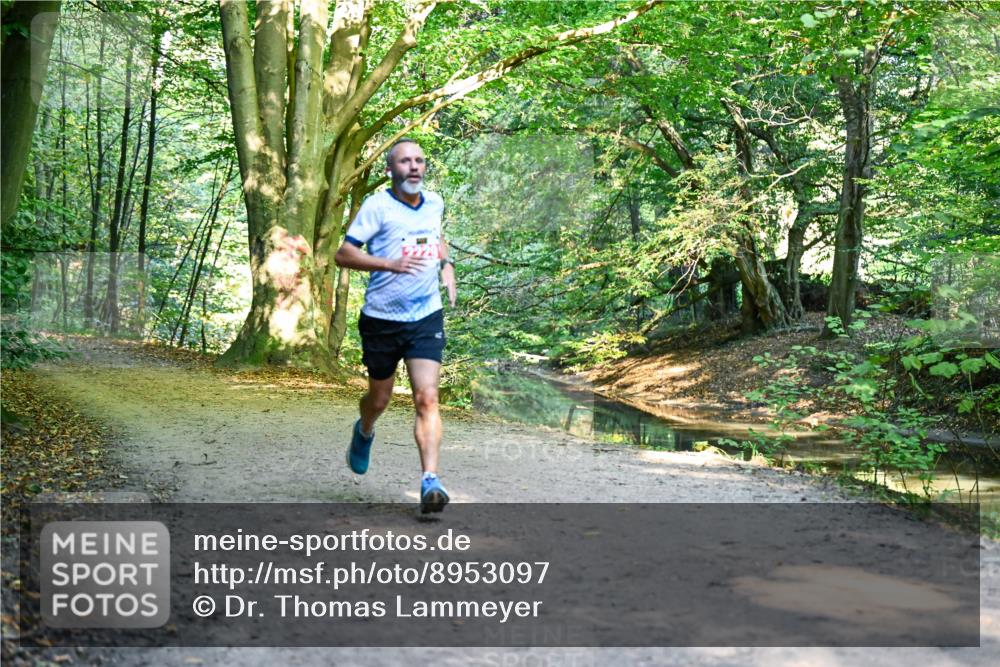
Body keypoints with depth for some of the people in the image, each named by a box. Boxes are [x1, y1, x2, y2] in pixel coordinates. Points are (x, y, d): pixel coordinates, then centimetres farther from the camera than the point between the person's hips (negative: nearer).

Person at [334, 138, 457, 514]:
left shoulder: (434, 203, 8)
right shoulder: (377, 206, -9)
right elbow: (343, 255, -12)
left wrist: (446, 263, 13)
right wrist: (391, 264, -24)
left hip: (426, 318, 2)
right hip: (382, 319, -2)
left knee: (427, 399, -13)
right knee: (379, 399, 15)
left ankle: (430, 482, -16)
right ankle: (364, 433, 50)